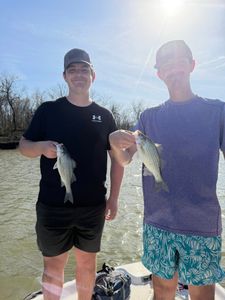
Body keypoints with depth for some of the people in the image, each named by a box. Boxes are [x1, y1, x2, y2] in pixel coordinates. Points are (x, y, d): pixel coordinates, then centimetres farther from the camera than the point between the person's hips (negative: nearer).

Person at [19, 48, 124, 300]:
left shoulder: (104, 116, 5)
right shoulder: (48, 110, 1)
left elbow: (116, 157, 6)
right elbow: (23, 146, 3)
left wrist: (113, 198, 2)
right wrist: (42, 147, -21)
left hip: (93, 205, 2)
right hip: (53, 205, -1)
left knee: (87, 262, 17)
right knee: (53, 264, 12)